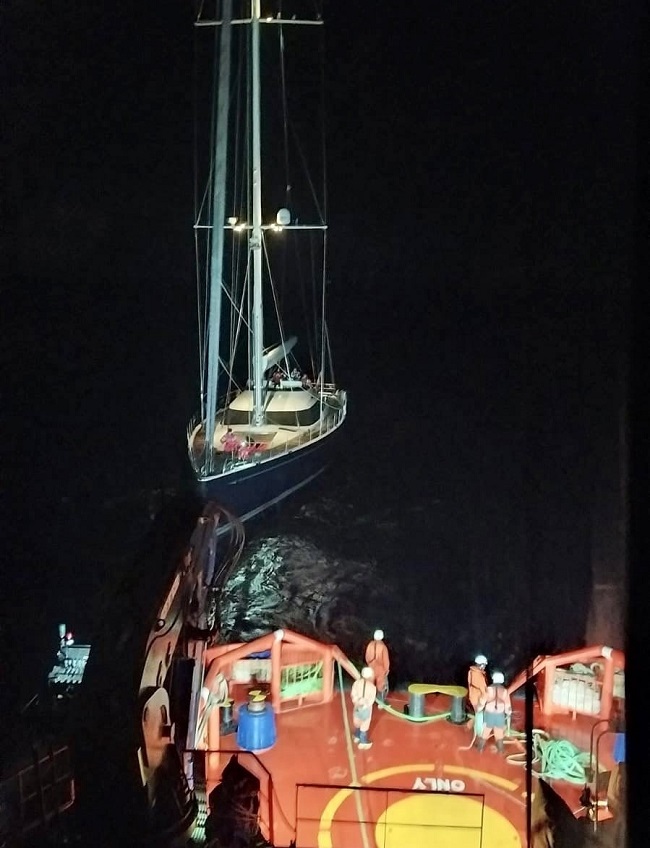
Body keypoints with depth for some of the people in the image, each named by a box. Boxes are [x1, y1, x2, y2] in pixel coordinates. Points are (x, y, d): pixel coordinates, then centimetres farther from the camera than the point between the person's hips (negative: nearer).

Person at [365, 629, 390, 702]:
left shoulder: (370, 645, -11)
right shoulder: (383, 646, -24)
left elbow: (367, 657, 1)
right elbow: (386, 660, -19)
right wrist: (387, 669, -4)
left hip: (372, 668, 4)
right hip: (381, 669, -4)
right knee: (381, 686, 13)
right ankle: (381, 702, 21)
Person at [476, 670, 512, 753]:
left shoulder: (489, 689, -14)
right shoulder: (504, 691, -8)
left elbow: (482, 701, -8)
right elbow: (508, 705, -2)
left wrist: (478, 710, 8)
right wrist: (508, 715, 12)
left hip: (489, 714, -1)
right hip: (500, 715, 1)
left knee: (485, 731, 13)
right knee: (499, 733, 15)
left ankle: (480, 747, 23)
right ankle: (500, 749, 23)